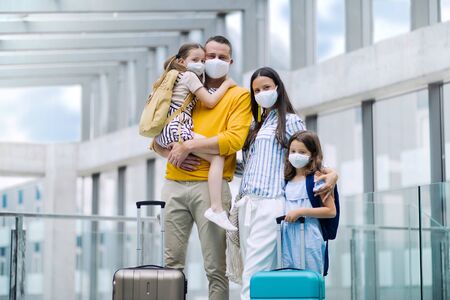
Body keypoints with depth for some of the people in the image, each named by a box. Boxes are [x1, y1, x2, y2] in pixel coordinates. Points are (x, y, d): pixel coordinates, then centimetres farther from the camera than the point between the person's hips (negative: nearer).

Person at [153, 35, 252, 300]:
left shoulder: (239, 96, 6)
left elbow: (235, 139, -10)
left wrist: (189, 145, -12)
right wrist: (171, 153, -4)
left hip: (211, 185, -4)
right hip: (175, 185, 4)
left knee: (215, 266, -4)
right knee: (172, 262, 5)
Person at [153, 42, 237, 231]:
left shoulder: (174, 77, 27)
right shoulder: (189, 76, 0)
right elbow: (210, 102, -4)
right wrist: (226, 84, 6)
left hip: (162, 134, 10)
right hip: (177, 130, -10)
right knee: (217, 157, -20)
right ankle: (216, 209, -31)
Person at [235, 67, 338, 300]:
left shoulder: (290, 121, 6)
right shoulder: (254, 125, 24)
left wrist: (330, 172, -14)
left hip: (270, 202, -6)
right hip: (246, 202, 6)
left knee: (254, 271, -15)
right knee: (259, 269, 3)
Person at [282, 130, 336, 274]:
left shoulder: (318, 179, -3)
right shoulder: (288, 180, 16)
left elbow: (331, 211, -8)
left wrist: (301, 211, -14)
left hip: (308, 237, -6)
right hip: (288, 236, 6)